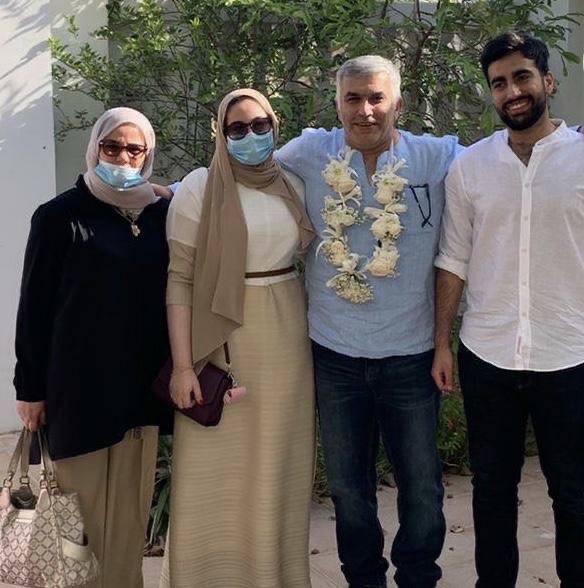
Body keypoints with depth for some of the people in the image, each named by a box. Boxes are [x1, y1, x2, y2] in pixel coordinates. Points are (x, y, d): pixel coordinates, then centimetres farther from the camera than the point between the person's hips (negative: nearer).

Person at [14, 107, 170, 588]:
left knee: (130, 507, 8)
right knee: (87, 502, 5)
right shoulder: (59, 216, -2)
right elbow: (35, 305, -1)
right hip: (80, 382, -2)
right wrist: (30, 386, -3)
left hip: (140, 381, 3)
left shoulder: (160, 215, 6)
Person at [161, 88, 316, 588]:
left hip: (285, 338, 4)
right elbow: (180, 279, -7)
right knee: (218, 464, 3)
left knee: (277, 461, 10)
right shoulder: (199, 188, -5)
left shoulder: (293, 186, 8)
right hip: (221, 338, -4)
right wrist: (183, 364, -13)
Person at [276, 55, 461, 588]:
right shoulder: (309, 154, -2)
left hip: (411, 352, 0)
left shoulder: (440, 158, -4)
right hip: (335, 353, 1)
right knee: (348, 485, 17)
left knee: (422, 487, 12)